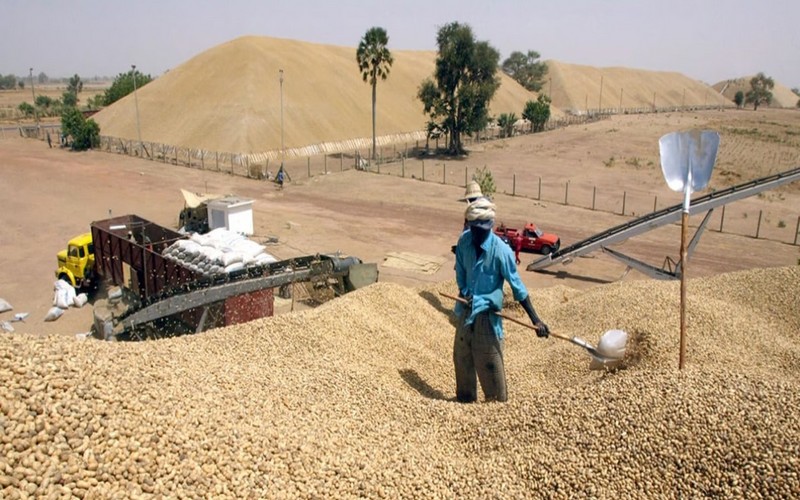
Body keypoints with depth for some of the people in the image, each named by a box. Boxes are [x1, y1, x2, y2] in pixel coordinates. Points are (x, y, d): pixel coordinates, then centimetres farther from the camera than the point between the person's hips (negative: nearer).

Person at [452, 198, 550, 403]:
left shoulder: (501, 250, -20)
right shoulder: (464, 240, -7)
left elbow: (517, 286, -16)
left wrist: (535, 320, -18)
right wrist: (464, 292, -10)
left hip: (487, 312, -5)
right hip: (465, 309, 5)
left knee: (490, 362, 1)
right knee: (462, 356, 16)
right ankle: (465, 397, 36)